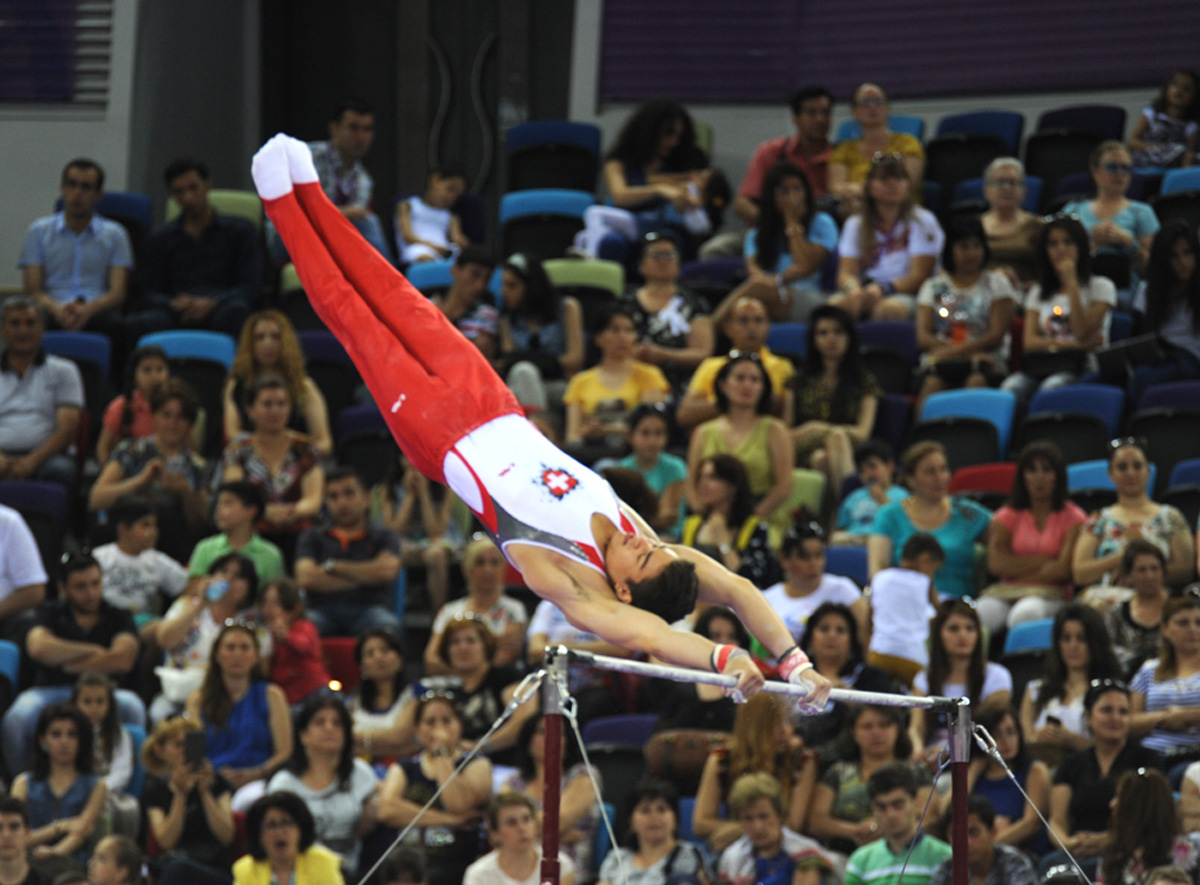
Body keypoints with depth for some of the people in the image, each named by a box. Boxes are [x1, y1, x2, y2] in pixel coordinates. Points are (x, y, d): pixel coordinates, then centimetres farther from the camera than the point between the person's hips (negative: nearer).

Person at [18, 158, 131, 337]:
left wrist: (88, 309, -18)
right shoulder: (38, 232, 17)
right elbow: (33, 291, 7)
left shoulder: (114, 234, 16)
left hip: (96, 313, 0)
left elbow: (117, 294, 6)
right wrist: (57, 309, -17)